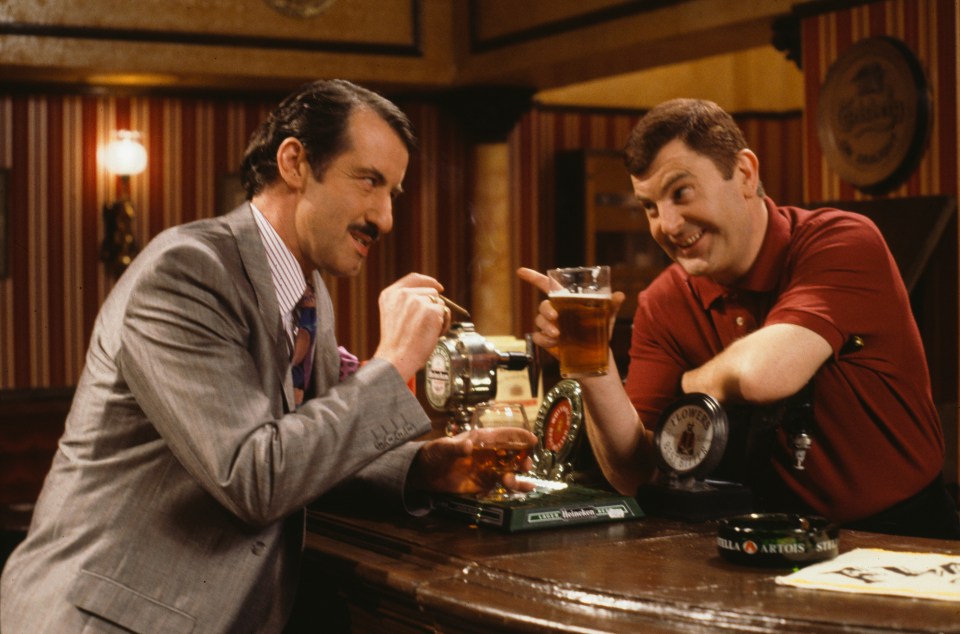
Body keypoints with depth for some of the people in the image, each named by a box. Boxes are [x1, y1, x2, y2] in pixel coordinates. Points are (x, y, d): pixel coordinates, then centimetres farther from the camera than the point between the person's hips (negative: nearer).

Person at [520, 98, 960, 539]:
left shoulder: (845, 242, -14)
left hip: (904, 537, -4)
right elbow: (634, 474, -7)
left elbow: (762, 374, -31)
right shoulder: (663, 307, -1)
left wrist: (692, 384, -10)